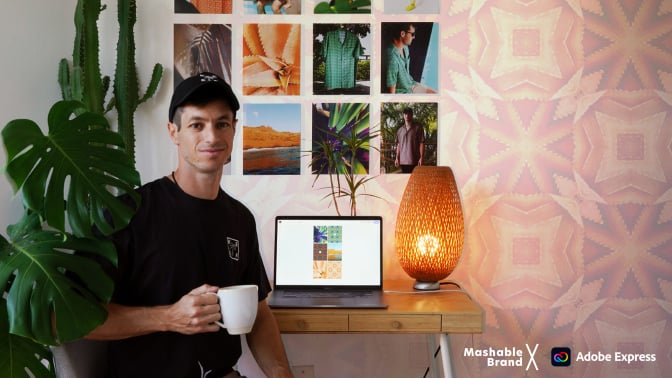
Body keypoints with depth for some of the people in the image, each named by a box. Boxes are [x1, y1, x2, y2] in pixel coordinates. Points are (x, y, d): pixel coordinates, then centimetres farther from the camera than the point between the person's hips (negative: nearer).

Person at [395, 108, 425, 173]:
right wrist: (397, 158, 9)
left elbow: (422, 143, -3)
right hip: (403, 160, 4)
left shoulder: (418, 128, 0)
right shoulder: (400, 130, 14)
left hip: (414, 161, -4)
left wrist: (421, 157, -11)